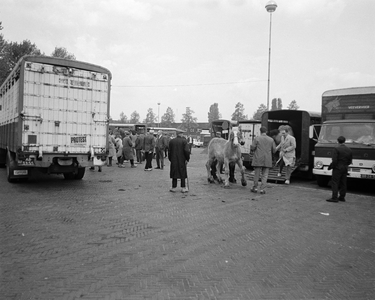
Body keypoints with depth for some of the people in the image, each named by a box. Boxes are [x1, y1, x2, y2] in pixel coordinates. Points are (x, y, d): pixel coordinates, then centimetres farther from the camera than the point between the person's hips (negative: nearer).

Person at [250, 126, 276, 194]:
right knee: (265, 175, 5)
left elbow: (252, 148, -8)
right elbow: (274, 150, 6)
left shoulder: (257, 138, -4)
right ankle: (262, 189, 2)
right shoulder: (271, 139, 4)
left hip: (258, 159, -1)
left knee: (257, 173, 8)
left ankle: (255, 188, 16)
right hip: (267, 160, 1)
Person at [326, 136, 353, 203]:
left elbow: (334, 160, -18)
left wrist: (332, 166, -4)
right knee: (343, 183, 12)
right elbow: (350, 161, 10)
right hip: (345, 169, 6)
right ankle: (342, 197, 18)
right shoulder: (349, 150, 7)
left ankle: (334, 198, -7)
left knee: (335, 183, -4)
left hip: (337, 168, -6)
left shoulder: (336, 149, -12)